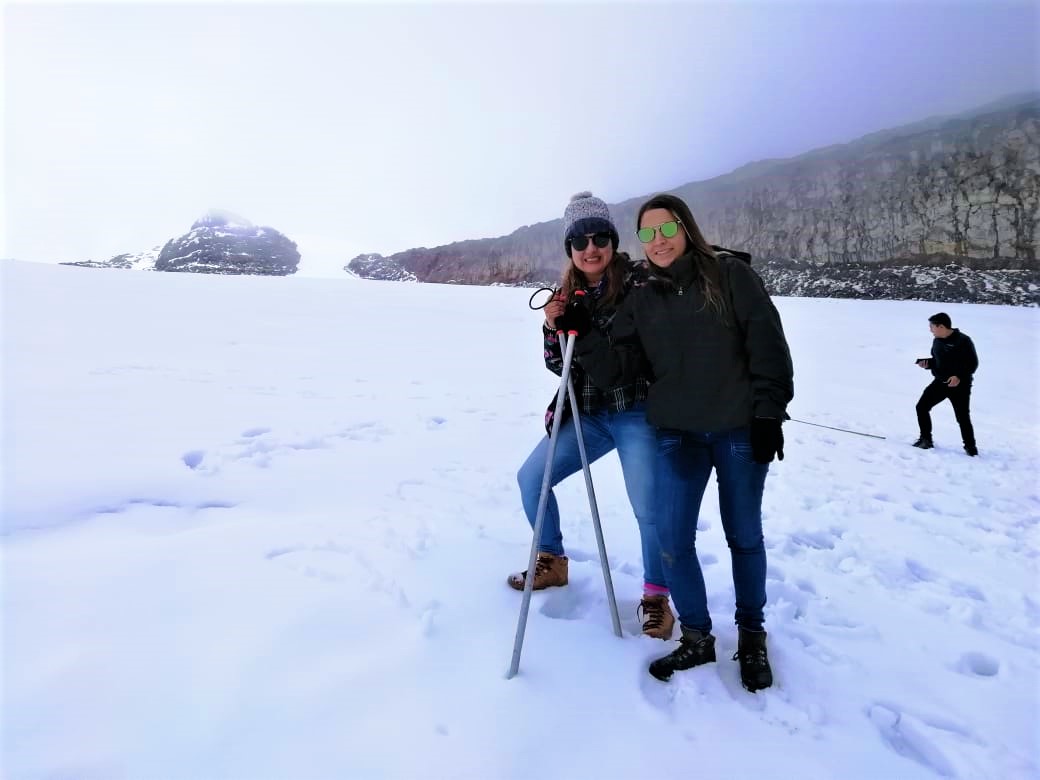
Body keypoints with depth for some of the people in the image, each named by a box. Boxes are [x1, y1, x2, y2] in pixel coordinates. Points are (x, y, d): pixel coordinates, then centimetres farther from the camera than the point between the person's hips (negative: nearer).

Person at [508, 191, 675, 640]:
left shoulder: (639, 282, -10)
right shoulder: (568, 294, 6)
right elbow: (560, 365, 8)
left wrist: (586, 330, -24)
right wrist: (553, 328, -12)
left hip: (636, 414, -5)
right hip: (586, 414, 6)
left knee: (648, 507, -10)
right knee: (531, 477, 6)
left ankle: (655, 595, 17)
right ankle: (552, 561, 29)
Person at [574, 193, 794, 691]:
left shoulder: (730, 274, -1)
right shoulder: (641, 300, 8)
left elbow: (766, 343, -5)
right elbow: (619, 364, -2)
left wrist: (769, 412, -11)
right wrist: (577, 336, -16)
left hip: (740, 429, -2)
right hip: (677, 433, 3)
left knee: (743, 535, 10)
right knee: (673, 540, -1)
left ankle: (752, 635, 33)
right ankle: (696, 637, 22)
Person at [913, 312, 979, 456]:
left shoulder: (962, 340, -14)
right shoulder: (937, 341, 7)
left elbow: (973, 363, -14)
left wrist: (959, 376, -25)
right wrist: (927, 363, -4)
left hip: (960, 385, -6)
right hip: (940, 382, 6)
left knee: (962, 417, -3)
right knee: (921, 407, -2)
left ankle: (970, 446, 15)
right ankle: (926, 439, 10)